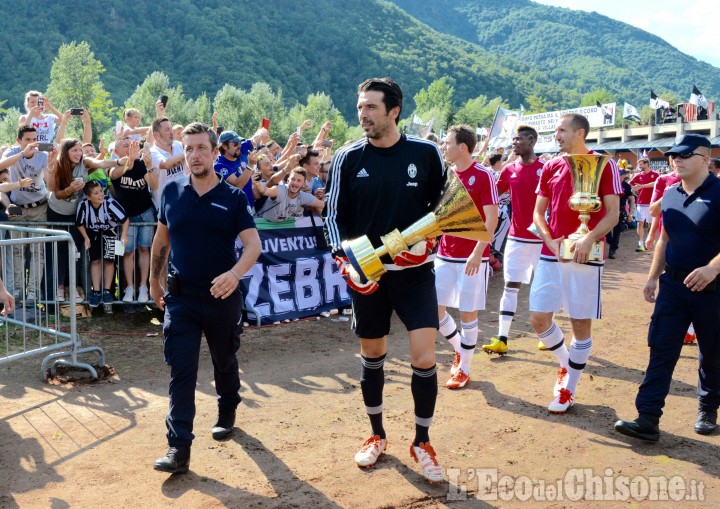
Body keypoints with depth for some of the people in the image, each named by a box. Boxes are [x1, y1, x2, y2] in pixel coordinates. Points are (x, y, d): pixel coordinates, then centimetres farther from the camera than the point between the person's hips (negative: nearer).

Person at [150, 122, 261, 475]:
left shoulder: (234, 197, -6)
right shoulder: (172, 192, 1)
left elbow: (253, 244, -13)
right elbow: (161, 239, 12)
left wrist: (235, 273, -31)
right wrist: (154, 280, 15)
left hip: (222, 297, -1)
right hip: (180, 298, 1)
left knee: (225, 362, 17)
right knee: (180, 371, -4)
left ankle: (226, 415, 42)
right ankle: (179, 447, -2)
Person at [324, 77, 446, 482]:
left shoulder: (426, 153, -5)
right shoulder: (348, 159, -2)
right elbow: (335, 215, 4)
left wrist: (426, 239, -11)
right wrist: (345, 258, -11)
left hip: (415, 270, -1)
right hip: (368, 274, 2)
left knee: (425, 358, -7)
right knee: (372, 355, 13)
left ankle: (422, 442, 16)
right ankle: (377, 436, 34)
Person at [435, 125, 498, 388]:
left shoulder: (483, 175, -10)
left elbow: (492, 218, -13)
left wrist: (477, 252, -21)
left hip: (473, 257, -6)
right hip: (445, 255, 6)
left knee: (468, 313, 2)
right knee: (434, 308, 6)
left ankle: (464, 370, 17)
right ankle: (459, 348, 31)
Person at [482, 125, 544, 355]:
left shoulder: (546, 168, -7)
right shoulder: (509, 170, 6)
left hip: (541, 238, -3)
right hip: (516, 237, 4)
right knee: (510, 286, 1)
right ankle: (501, 340, 1)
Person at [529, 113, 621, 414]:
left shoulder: (604, 165, -2)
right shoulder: (551, 168, 10)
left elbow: (613, 214, -5)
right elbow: (538, 212, 12)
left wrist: (590, 238, -22)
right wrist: (551, 242, -6)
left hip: (585, 256, -4)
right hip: (551, 255, 4)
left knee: (581, 324, 3)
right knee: (539, 318, 1)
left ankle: (568, 391, 17)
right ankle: (566, 364, 29)